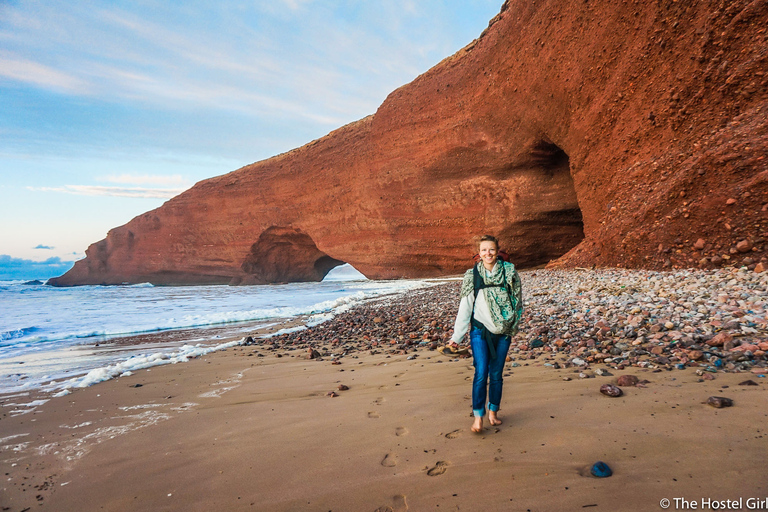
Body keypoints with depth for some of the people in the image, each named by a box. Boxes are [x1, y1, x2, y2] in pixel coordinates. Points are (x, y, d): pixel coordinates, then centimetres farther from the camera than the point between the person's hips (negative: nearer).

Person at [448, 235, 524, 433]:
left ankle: (493, 412, 26)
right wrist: (456, 336, 1)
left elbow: (518, 301, 8)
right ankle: (478, 416, 4)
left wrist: (514, 326, 7)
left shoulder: (509, 272, -1)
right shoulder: (472, 276, -2)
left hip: (503, 332, 1)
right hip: (480, 331, -1)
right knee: (481, 373, -8)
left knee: (496, 374, 9)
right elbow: (464, 308, 1)